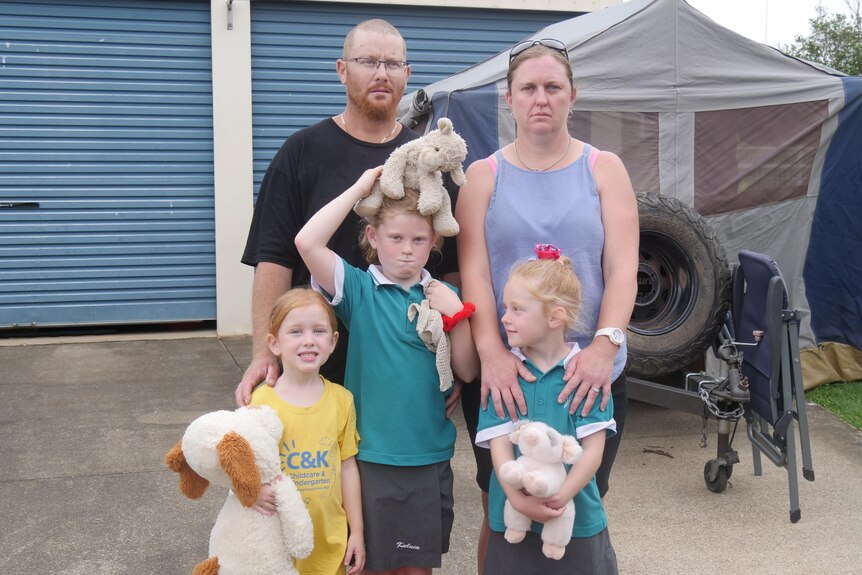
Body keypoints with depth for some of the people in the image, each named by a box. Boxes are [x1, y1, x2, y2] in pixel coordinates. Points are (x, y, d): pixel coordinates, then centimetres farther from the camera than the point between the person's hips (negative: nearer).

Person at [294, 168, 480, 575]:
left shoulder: (444, 296, 5)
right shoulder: (359, 289, -6)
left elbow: (467, 371, 2)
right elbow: (307, 242, -21)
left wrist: (457, 315, -12)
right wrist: (360, 187, -15)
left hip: (431, 457, 3)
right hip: (372, 454, -3)